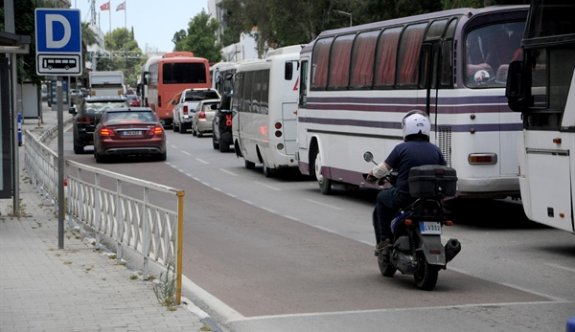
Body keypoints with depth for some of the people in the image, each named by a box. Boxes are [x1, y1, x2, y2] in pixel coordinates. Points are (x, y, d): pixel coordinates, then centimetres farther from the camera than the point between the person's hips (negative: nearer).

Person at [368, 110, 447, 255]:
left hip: (404, 197, -4)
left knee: (381, 198, 24)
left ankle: (383, 240, 13)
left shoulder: (401, 148, -6)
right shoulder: (435, 150, 4)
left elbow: (382, 170, -2)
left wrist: (373, 172, 21)